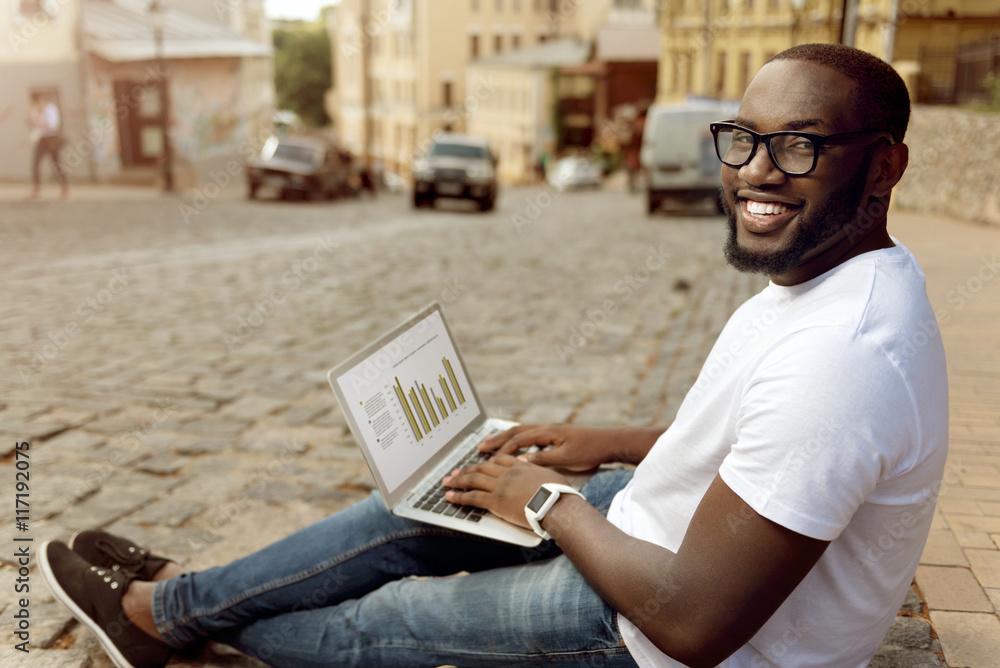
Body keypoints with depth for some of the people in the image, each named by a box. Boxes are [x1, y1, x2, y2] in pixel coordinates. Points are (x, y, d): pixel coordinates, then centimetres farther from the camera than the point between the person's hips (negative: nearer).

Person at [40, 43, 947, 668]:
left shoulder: (839, 359, -36)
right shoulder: (831, 276, -2)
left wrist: (549, 503, -18)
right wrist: (605, 444, 7)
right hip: (680, 521, 8)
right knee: (426, 508, 9)